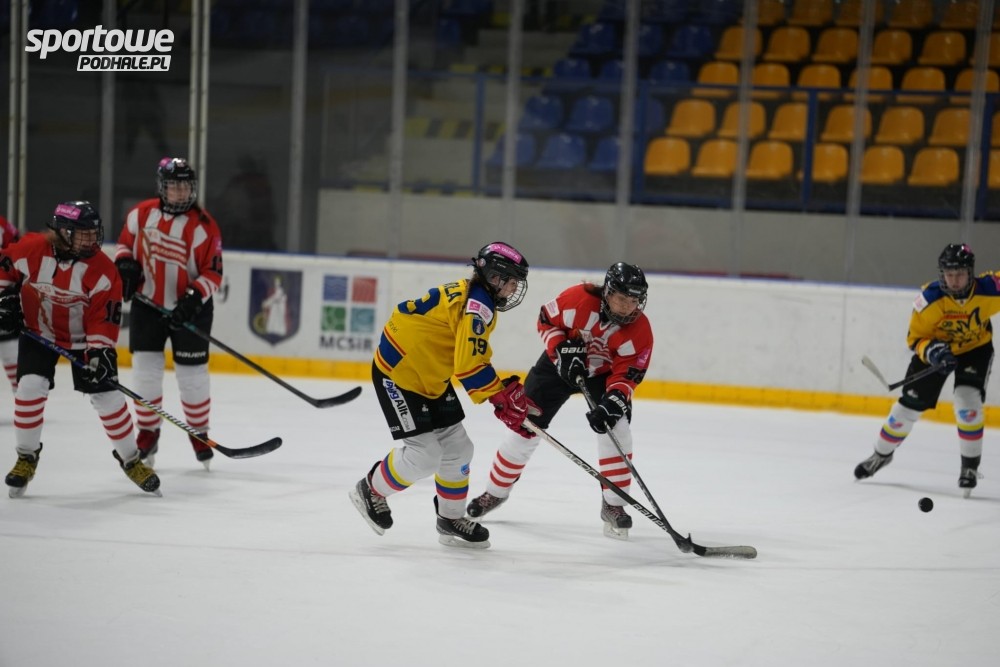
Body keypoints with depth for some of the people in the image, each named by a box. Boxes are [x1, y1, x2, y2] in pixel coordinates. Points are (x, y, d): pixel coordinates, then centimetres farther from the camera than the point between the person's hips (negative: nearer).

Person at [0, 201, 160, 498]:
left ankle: (130, 459, 16)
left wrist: (100, 350, -27)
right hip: (38, 332, 0)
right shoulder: (31, 249, -20)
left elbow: (104, 317, -18)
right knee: (30, 387, -17)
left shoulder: (103, 269, -21)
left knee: (108, 396, -3)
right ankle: (26, 458, 3)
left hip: (83, 339, 0)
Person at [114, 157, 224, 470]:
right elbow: (125, 242, 13)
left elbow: (213, 272, -12)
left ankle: (199, 432, 23)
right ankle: (147, 433, 17)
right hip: (147, 304, 3)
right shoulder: (142, 213, -3)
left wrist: (193, 299, -23)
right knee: (145, 369, 3)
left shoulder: (203, 226, -13)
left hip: (190, 308, -2)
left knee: (192, 373, 4)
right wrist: (125, 264, -7)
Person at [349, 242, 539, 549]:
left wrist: (508, 391, 6)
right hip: (399, 372, -10)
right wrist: (504, 400, -21)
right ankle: (370, 490, 14)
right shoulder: (477, 305, -23)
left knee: (457, 448, 10)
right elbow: (470, 367, -29)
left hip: (431, 376, 10)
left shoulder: (470, 295, 8)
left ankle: (451, 520, 23)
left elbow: (475, 358, 15)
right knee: (424, 454, -10)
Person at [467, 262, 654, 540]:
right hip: (560, 364, 0)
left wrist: (612, 402, -41)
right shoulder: (579, 298, -29)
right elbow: (547, 320, -11)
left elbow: (625, 375, -25)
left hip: (603, 374, 0)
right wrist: (562, 349, -25)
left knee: (616, 428, -21)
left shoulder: (640, 331, -25)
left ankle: (614, 505, -7)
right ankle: (495, 492, 21)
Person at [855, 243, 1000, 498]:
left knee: (968, 402, -22)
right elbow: (915, 338, -20)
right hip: (937, 347, 1)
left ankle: (970, 466, -4)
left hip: (975, 349, -1)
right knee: (910, 404, 4)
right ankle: (882, 454, 28)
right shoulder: (930, 298, -30)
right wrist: (931, 351, -38)